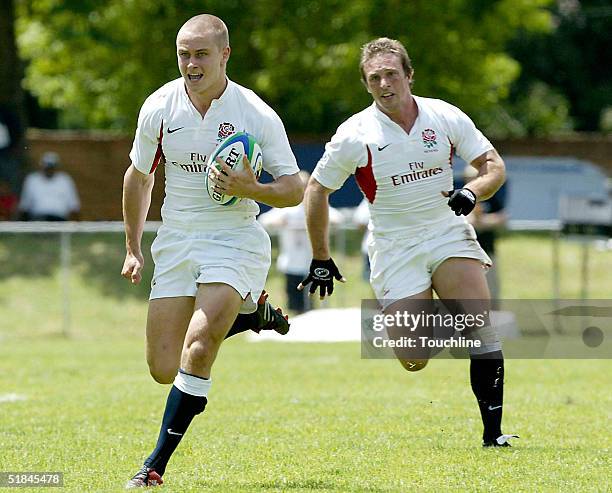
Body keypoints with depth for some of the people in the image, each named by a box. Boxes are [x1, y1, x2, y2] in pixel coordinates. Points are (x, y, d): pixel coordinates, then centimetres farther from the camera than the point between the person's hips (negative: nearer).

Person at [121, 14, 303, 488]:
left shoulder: (257, 115, -12)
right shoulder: (159, 107, -3)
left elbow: (295, 190, -5)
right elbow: (138, 177, 14)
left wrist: (251, 189, -25)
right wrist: (133, 247, 16)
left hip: (236, 241, -4)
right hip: (176, 242, 4)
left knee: (197, 350, -23)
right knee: (164, 370, 1)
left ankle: (157, 464, -13)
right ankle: (248, 313, 28)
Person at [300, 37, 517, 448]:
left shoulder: (445, 117, -4)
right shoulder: (354, 136, -9)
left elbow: (494, 166, 2)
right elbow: (317, 190, 3)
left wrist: (472, 193, -20)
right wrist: (321, 259, 6)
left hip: (449, 233, 2)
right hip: (395, 247, -1)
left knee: (481, 326, -18)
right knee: (413, 360, -10)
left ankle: (493, 431, -10)